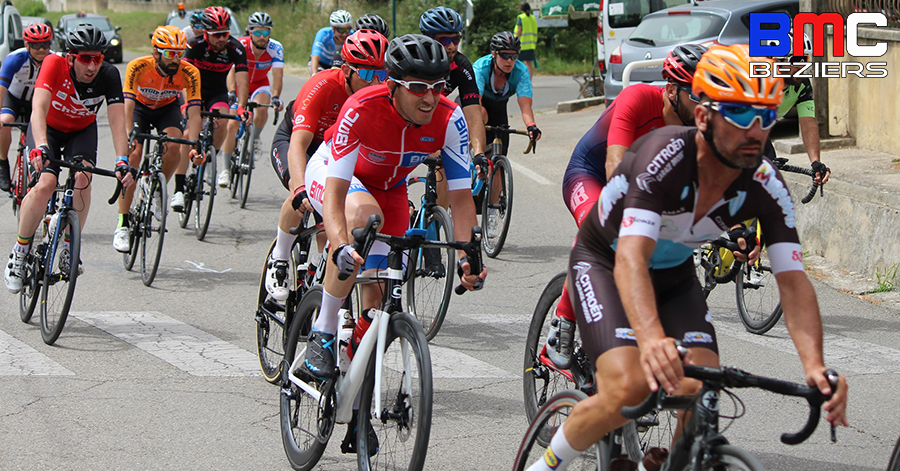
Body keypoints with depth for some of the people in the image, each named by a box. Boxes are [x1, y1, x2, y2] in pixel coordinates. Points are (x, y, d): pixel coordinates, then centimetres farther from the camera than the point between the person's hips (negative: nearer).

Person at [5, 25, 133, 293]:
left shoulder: (108, 75, -26)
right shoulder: (55, 64, -32)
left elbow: (117, 120, -31)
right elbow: (39, 108, -42)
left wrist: (122, 161, -46)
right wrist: (40, 147, -59)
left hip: (82, 130, 2)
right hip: (48, 128, -2)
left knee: (82, 179, -26)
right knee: (45, 185, -25)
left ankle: (68, 249, -7)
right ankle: (19, 251, -5)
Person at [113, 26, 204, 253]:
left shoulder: (189, 73, -28)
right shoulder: (138, 67, -33)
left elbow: (194, 113, -31)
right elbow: (127, 107, -37)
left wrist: (193, 146, -45)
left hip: (168, 108, 1)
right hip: (141, 106, -1)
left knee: (174, 147, -28)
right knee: (133, 154, -19)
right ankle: (123, 224, -15)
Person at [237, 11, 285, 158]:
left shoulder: (275, 48, -26)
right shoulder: (241, 45, -30)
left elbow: (278, 75, -33)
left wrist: (275, 97, -49)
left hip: (260, 84, 0)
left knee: (262, 109, -27)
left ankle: (255, 138, 2)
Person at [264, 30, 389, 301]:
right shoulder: (322, 87, -37)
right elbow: (298, 144, -45)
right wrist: (301, 189, -61)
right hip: (289, 141, -4)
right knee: (302, 190, -33)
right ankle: (278, 261, -12)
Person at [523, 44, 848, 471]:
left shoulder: (764, 185, -21)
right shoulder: (666, 155, -35)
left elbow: (793, 281, -23)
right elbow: (631, 259, -46)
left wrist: (815, 366, -41)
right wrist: (651, 338, -64)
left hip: (674, 275, 5)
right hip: (604, 263, -5)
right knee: (628, 390, -24)